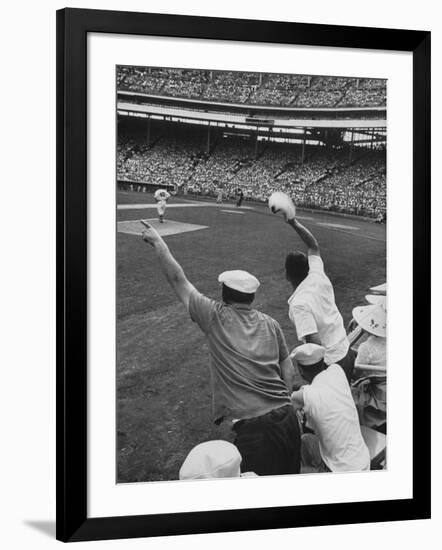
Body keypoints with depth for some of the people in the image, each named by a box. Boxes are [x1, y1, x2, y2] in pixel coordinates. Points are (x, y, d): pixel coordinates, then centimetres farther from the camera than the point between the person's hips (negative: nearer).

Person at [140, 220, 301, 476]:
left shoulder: (216, 317, -3)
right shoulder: (270, 324, 10)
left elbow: (179, 280, 4)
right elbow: (289, 371, 13)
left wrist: (158, 242, 13)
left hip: (252, 427, -5)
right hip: (286, 417, 5)